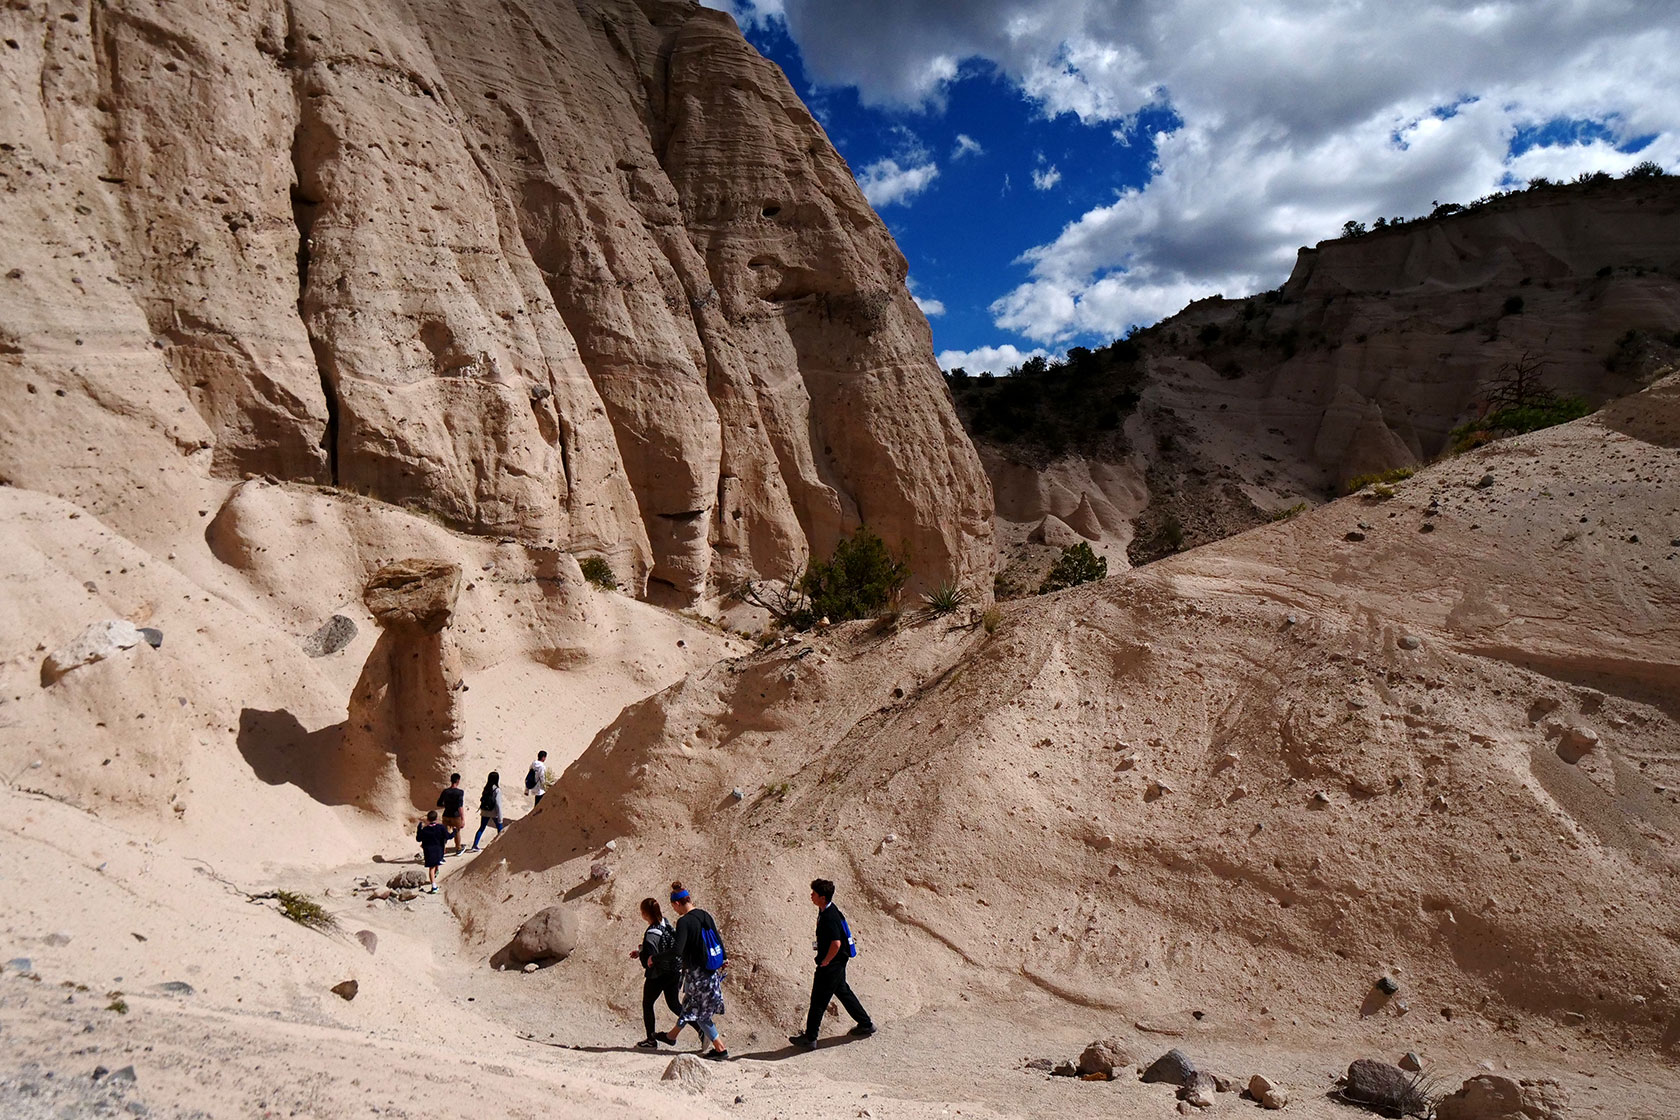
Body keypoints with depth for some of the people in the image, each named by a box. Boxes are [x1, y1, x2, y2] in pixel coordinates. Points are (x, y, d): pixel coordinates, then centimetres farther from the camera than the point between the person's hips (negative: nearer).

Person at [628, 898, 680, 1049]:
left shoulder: (651, 933, -24)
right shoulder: (666, 924, 0)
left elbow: (648, 961, -26)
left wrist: (639, 953, -6)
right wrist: (642, 952, 11)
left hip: (657, 975, -7)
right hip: (673, 972, 7)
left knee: (647, 1005, 15)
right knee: (673, 1004, 19)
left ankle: (651, 1041, 23)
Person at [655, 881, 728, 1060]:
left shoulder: (684, 921, -19)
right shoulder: (705, 915, 3)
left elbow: (677, 953, -24)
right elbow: (717, 938, 13)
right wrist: (724, 957, 28)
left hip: (696, 974, -7)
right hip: (711, 971, 7)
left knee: (699, 1013, 9)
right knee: (690, 1005, 22)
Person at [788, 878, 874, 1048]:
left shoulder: (830, 917, -28)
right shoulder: (826, 910, 3)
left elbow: (836, 944, -33)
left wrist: (825, 962, -20)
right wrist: (824, 959, 18)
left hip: (831, 965, -10)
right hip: (837, 963, 10)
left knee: (818, 1000, 3)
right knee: (843, 991, 22)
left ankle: (809, 1038, 15)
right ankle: (866, 1024, 32)